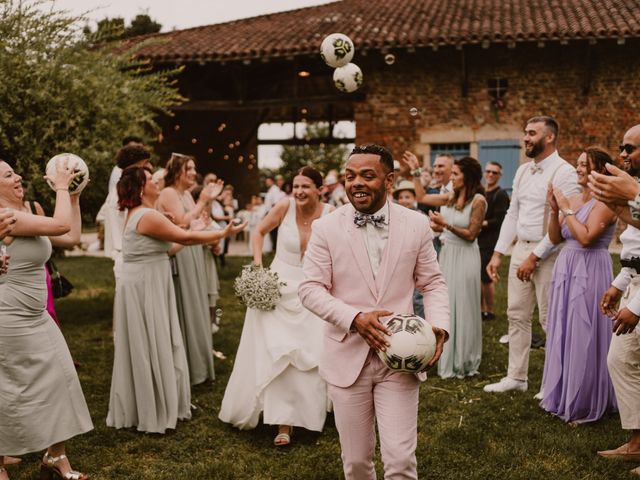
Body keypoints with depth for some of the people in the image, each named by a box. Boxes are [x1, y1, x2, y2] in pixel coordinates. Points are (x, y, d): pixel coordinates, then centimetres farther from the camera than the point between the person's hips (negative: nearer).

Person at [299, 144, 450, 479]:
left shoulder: (417, 225, 0)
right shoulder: (326, 228, -3)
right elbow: (310, 288, -4)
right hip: (347, 358, 0)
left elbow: (432, 283, 7)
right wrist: (355, 318, -19)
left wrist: (439, 326, -12)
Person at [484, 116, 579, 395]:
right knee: (517, 315, 11)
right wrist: (498, 253, 9)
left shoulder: (564, 172, -12)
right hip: (520, 249, 7)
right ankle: (516, 377, 23)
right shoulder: (523, 171, 12)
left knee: (550, 319, 1)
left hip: (548, 253, -7)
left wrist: (534, 257, -18)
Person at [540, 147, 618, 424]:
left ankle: (585, 404, 13)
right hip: (566, 269, 8)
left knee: (584, 337, -1)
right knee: (564, 334, 13)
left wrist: (567, 210, -14)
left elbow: (586, 237, -22)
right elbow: (555, 238, 10)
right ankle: (564, 396, 26)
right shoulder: (572, 200, 11)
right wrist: (554, 210, -2)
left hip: (590, 273, -8)